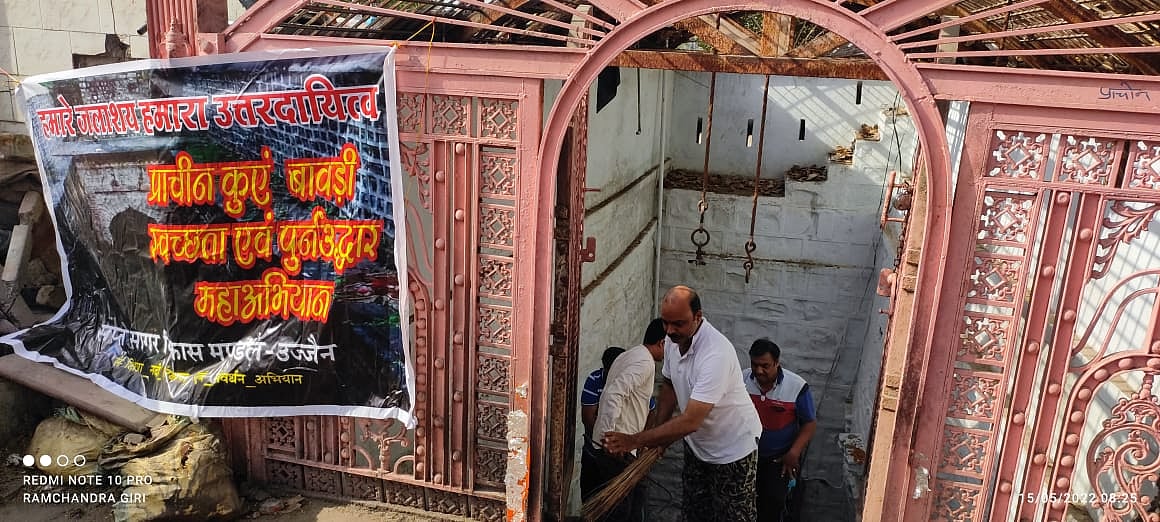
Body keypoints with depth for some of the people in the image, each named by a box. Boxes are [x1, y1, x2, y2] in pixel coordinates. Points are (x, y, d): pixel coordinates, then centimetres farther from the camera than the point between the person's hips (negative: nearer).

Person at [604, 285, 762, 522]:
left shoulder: (717, 354, -36)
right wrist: (658, 436, 1)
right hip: (697, 445, 7)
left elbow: (690, 422, -39)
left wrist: (635, 440, -35)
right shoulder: (673, 340, -10)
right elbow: (670, 384, 9)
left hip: (733, 448, -7)